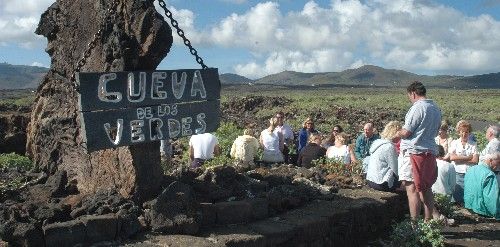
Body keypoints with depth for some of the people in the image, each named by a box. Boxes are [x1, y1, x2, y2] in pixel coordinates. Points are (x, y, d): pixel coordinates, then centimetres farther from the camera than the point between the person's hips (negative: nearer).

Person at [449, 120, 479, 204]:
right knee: (457, 198, 0)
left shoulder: (473, 144, 7)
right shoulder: (454, 143, 9)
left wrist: (459, 159, -6)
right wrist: (468, 157, -5)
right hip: (457, 174, 0)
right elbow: (452, 157, -6)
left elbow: (475, 160, -4)